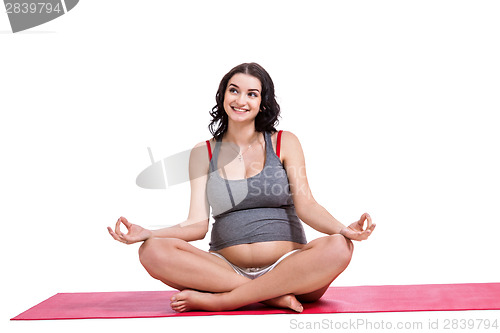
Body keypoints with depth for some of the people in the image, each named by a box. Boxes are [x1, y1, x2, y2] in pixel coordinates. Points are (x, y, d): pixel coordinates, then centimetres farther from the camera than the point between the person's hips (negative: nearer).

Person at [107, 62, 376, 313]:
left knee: (338, 248, -32)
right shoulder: (203, 153, 12)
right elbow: (198, 224, 4)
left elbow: (305, 204, -1)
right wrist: (147, 233, -13)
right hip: (226, 268, 1)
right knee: (153, 251, -24)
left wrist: (343, 230, -21)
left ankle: (218, 300, -25)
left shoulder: (284, 143, 9)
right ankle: (274, 296, -25)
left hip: (289, 269, 0)